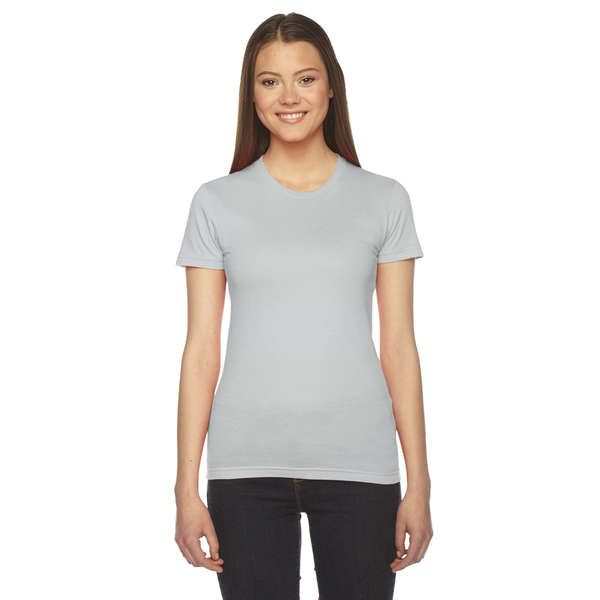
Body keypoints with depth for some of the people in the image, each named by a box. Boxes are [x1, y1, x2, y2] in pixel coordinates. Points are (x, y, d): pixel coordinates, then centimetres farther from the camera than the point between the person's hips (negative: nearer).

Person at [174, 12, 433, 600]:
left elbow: (399, 347, 4)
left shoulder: (383, 199, 5)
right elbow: (201, 349, 2)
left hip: (358, 463, 0)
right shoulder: (217, 203, 4)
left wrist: (418, 483, 0)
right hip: (247, 464, 0)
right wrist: (187, 486, -1)